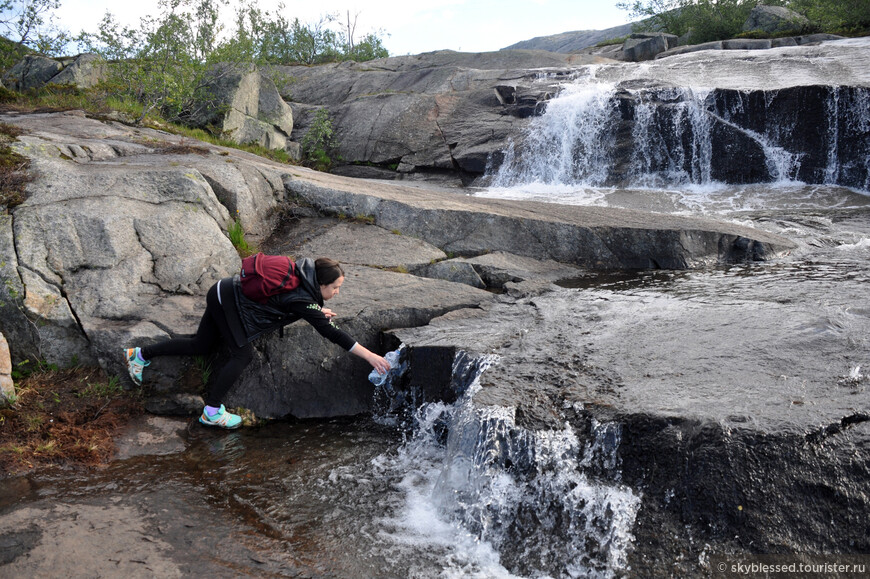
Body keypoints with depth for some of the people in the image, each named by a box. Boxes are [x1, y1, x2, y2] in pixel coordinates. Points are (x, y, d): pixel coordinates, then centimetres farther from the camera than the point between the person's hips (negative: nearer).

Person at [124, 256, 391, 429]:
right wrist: (371, 356, -30)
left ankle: (141, 354, 29)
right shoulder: (302, 300, -27)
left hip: (224, 293, 9)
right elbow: (332, 333, -30)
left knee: (200, 347, 17)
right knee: (243, 354, -9)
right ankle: (212, 412, -1)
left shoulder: (304, 275, -4)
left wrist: (317, 311, 6)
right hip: (228, 300, -9)